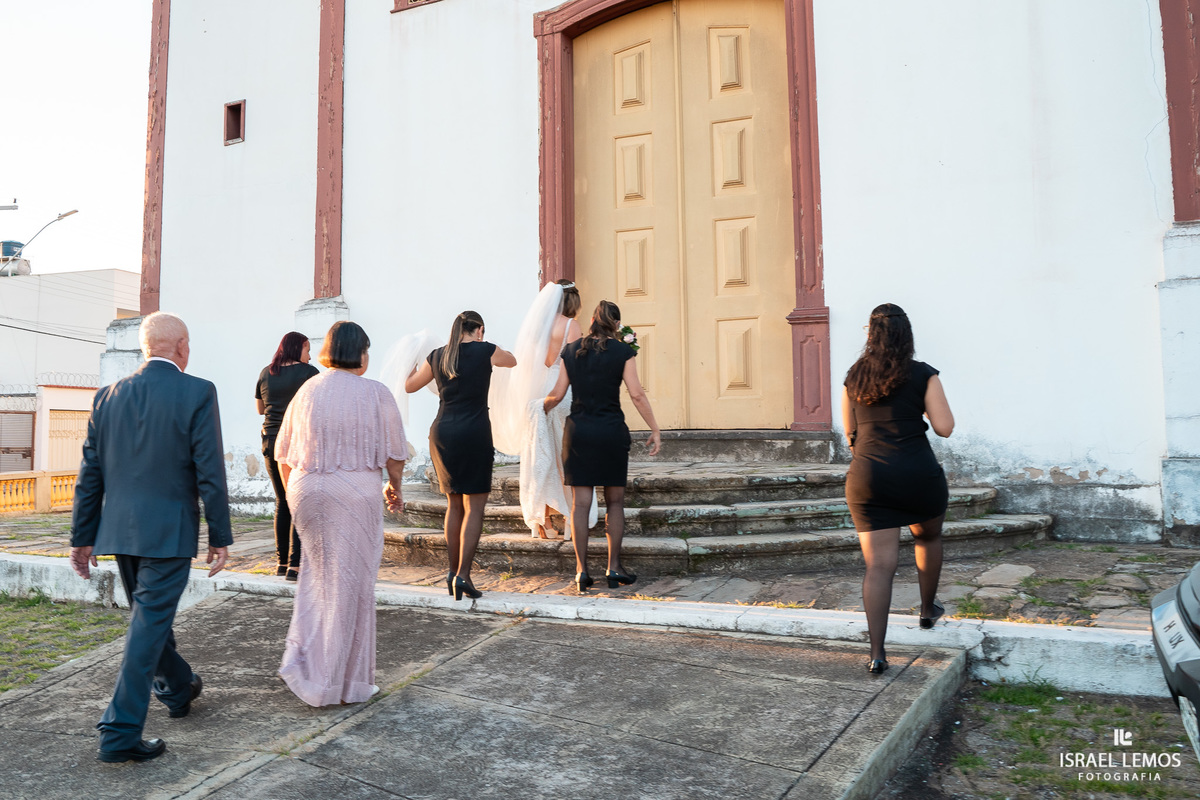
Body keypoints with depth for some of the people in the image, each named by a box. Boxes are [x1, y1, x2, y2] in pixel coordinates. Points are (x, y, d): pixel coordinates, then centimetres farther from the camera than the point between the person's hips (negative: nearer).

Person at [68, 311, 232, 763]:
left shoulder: (108, 396, 5)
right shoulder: (197, 393, -11)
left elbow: (90, 473, 8)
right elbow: (210, 472, -13)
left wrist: (83, 536, 15)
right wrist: (220, 537, -6)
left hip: (119, 531, 6)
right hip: (169, 532, -6)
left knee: (150, 617, 22)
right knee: (148, 627, 1)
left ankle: (178, 689, 42)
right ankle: (120, 734, 5)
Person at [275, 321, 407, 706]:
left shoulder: (307, 391, 5)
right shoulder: (376, 394, -7)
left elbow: (283, 453, 9)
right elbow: (394, 454, -3)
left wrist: (292, 491, 22)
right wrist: (395, 487, 14)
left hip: (306, 488, 4)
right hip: (356, 491, -4)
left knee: (317, 576, 22)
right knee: (349, 585, 5)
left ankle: (300, 659, 16)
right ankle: (349, 681, 16)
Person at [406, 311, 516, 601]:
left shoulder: (437, 356, 9)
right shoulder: (486, 351, -1)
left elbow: (409, 386, 22)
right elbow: (512, 361, 21)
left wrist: (416, 365, 41)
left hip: (442, 433, 5)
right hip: (474, 433, -5)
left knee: (454, 504, 16)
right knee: (475, 506, 0)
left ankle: (453, 570, 20)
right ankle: (463, 574, -7)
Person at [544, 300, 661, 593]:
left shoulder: (571, 351, 5)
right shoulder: (622, 352, -3)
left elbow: (558, 394, 6)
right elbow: (637, 395, -6)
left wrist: (542, 406, 26)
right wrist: (655, 430, 0)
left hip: (578, 429, 2)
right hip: (611, 430, -2)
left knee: (580, 502, 5)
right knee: (615, 501, 10)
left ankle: (581, 570, 6)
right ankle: (614, 568, 12)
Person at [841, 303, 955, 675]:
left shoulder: (853, 378, 8)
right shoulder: (923, 375, -1)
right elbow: (944, 428, -4)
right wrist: (923, 405, 14)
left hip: (866, 477, 2)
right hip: (917, 474, -1)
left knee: (878, 564, 0)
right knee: (928, 536, 29)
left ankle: (877, 652, -6)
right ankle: (928, 609, 44)